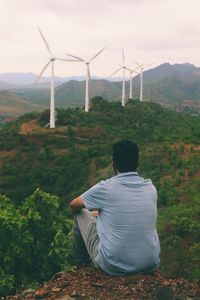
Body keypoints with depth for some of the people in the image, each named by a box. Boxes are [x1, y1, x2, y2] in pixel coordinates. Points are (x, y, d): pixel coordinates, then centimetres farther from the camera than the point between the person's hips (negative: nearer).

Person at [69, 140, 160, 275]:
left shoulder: (106, 188, -12)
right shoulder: (151, 188, 0)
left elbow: (74, 205, 6)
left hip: (113, 266, -4)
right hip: (150, 265, 4)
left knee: (81, 214, 16)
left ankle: (81, 264, 35)